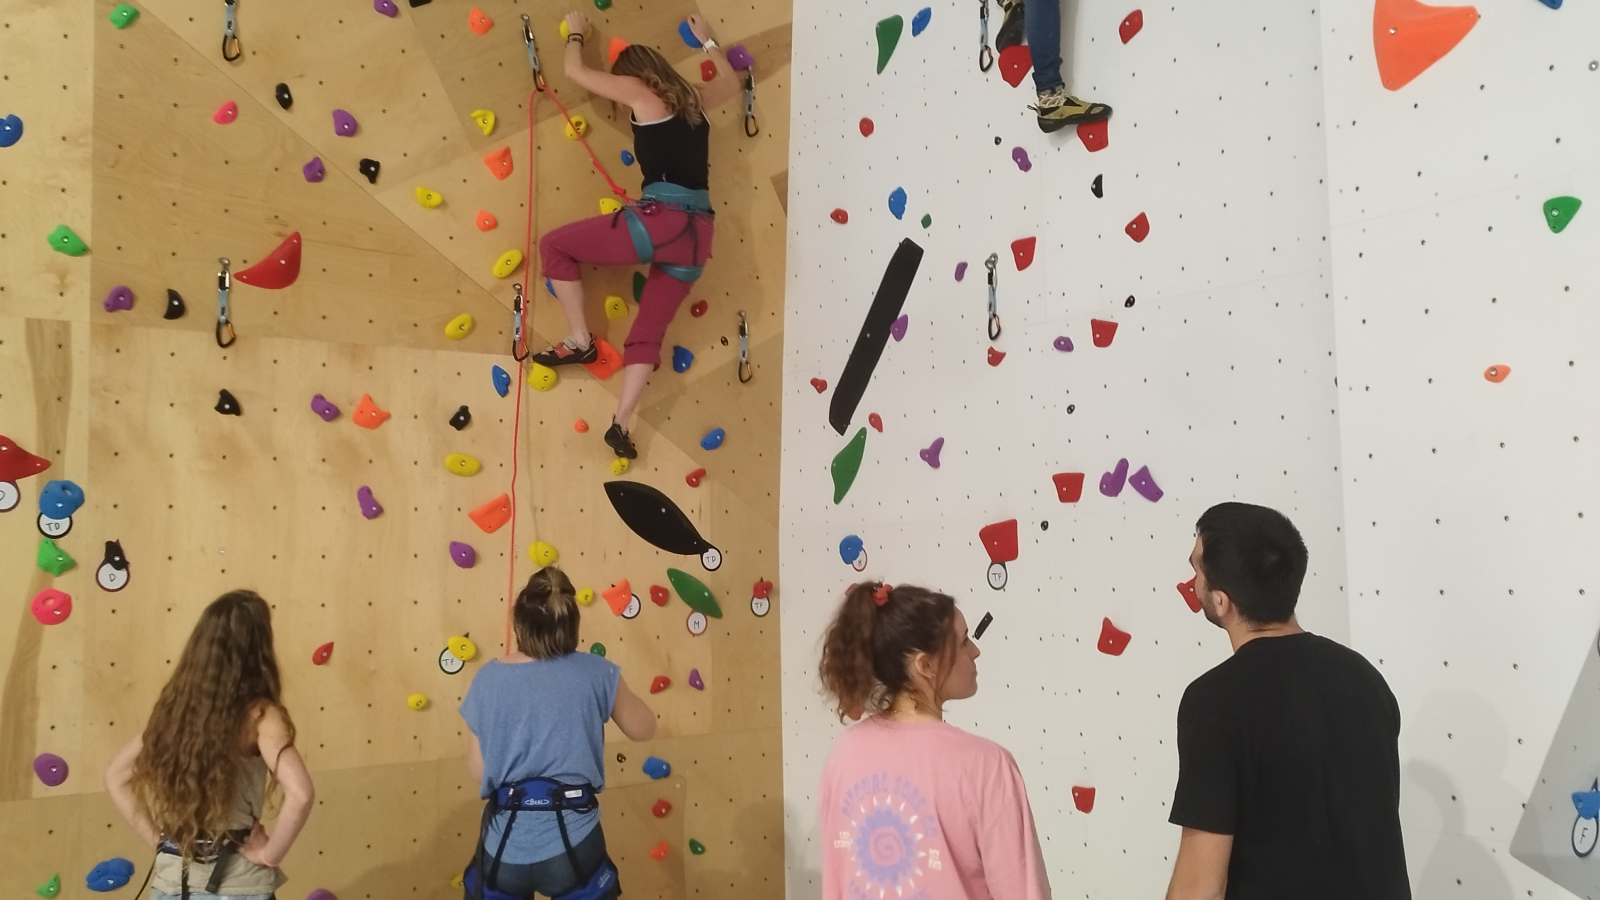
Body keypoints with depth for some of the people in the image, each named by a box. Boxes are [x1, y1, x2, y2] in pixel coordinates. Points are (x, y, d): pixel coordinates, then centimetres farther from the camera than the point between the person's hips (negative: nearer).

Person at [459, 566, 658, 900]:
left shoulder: (489, 679, -4)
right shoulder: (597, 673, -7)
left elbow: (477, 769, 3)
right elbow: (644, 729, 9)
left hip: (505, 846, 1)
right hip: (572, 844, -1)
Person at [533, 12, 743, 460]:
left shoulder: (639, 90, 5)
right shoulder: (693, 98, 21)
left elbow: (575, 71, 15)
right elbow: (731, 81, 43)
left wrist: (576, 33, 33)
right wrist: (707, 40, 55)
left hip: (661, 220, -7)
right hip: (698, 234, 7)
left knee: (553, 245, 12)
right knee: (647, 334, 12)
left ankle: (580, 340, 10)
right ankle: (620, 425, 1)